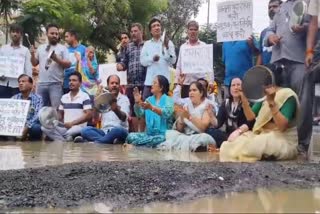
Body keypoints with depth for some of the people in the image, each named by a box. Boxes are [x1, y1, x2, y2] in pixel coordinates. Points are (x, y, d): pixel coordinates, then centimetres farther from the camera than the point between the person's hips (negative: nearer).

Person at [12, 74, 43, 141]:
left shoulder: (37, 98, 1)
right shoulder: (14, 98, 13)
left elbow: (38, 116, -13)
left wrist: (27, 127, -29)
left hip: (31, 126, -2)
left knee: (36, 127, -37)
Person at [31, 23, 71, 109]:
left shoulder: (62, 48, 3)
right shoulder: (41, 47, 14)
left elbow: (68, 64, -4)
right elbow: (35, 63, 18)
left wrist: (56, 59, -16)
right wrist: (33, 55, 0)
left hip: (56, 84, -4)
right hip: (41, 83, 4)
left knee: (56, 108, -6)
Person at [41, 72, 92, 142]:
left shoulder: (84, 97, -1)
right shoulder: (64, 97, 18)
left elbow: (88, 115, -10)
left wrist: (72, 123, -17)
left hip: (79, 127, -6)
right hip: (64, 127, 6)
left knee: (71, 132, -41)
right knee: (44, 128, -18)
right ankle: (65, 142, -23)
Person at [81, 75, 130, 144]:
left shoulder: (124, 99, 3)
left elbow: (124, 118, -15)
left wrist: (116, 110, -39)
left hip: (119, 130, -3)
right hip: (104, 131, 4)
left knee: (118, 130, -38)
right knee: (85, 130, -21)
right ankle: (110, 141, -34)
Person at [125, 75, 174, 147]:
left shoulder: (168, 100, -1)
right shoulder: (149, 99, 15)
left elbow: (167, 113, -22)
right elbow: (139, 114, 4)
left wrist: (151, 107, -36)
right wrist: (137, 102, -15)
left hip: (163, 134, -3)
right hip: (149, 133, 4)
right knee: (130, 136, -23)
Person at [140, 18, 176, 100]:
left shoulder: (168, 43, 6)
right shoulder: (147, 44, 12)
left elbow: (173, 60, -2)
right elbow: (142, 61, 4)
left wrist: (167, 47, -14)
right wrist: (152, 58, -14)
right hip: (150, 80, 2)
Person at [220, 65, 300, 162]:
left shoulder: (287, 95, -10)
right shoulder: (264, 95, 12)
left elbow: (282, 126, -21)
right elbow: (250, 117, 5)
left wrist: (272, 102, -30)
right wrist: (244, 98, -7)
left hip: (284, 140, -7)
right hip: (264, 135, 7)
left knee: (247, 147, -31)